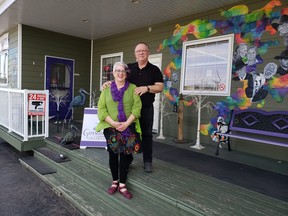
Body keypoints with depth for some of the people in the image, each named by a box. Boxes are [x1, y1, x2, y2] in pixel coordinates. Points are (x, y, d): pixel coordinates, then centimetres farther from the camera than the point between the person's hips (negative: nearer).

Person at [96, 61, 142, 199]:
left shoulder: (132, 88, 4)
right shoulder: (107, 89, 8)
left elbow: (137, 107, -4)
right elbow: (101, 109, -1)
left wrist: (126, 123, -15)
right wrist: (113, 123, -13)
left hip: (128, 128, -1)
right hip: (110, 127, 1)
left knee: (125, 155, 3)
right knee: (113, 155, 8)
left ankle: (122, 185, 16)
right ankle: (114, 182, 26)